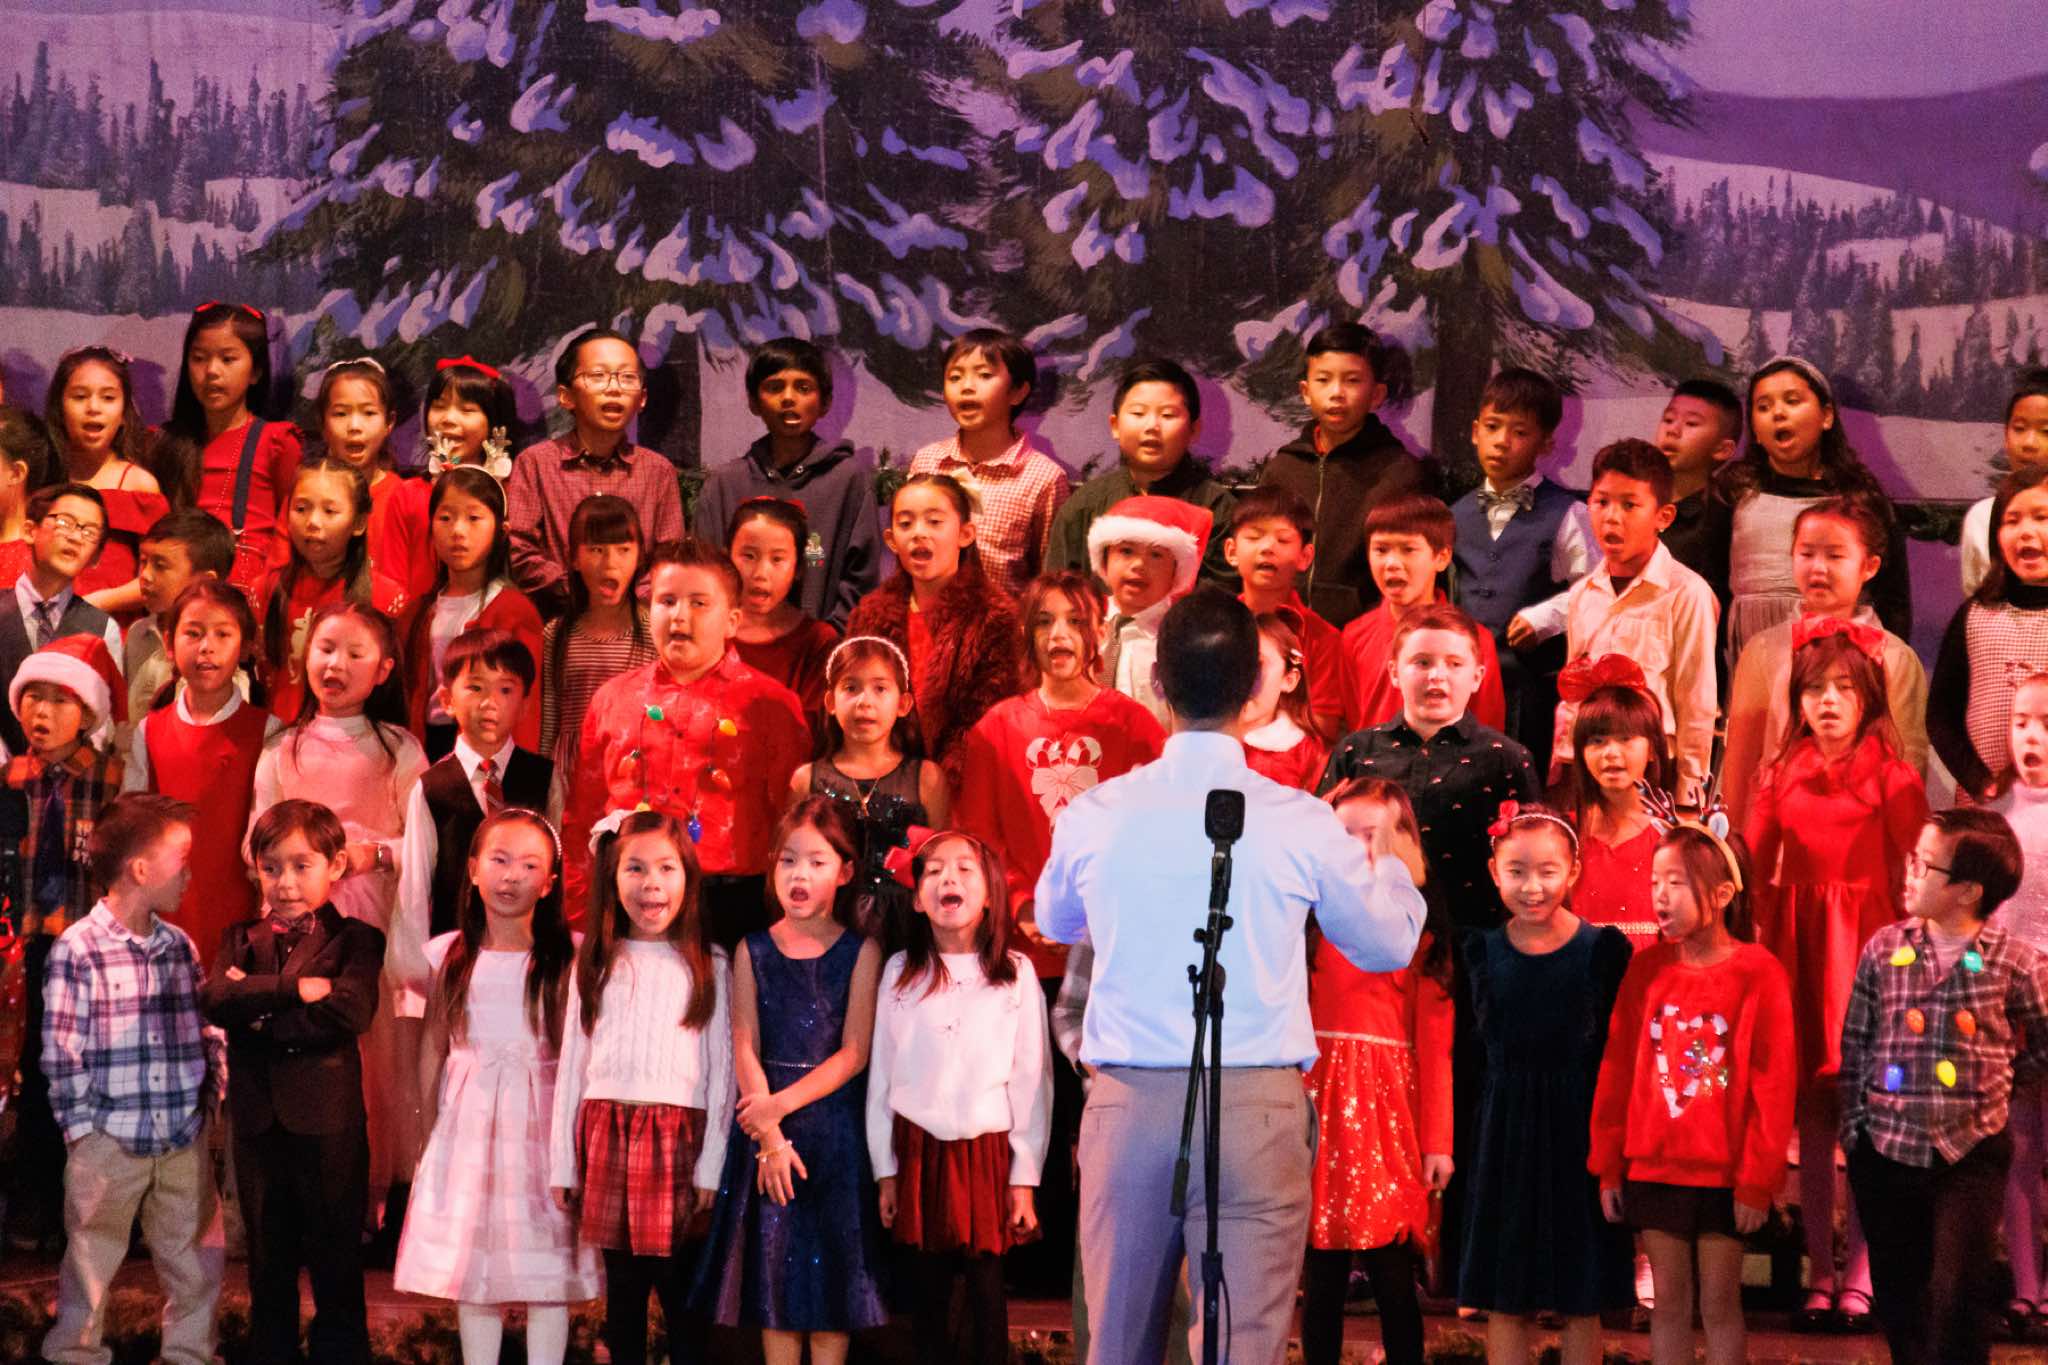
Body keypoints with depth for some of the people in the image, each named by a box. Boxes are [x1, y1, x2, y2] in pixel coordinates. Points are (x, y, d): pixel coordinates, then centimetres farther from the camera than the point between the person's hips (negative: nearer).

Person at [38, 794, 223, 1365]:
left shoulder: (180, 947, 7)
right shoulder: (77, 950, -11)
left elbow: (209, 1032, 13)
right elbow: (62, 1053, -9)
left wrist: (211, 1098, 4)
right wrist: (79, 1128, -9)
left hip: (185, 1141, 5)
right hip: (109, 1142, -5)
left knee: (196, 1264, 11)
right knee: (90, 1265, 7)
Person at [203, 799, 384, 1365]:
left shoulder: (354, 939, -2)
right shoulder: (242, 939, 10)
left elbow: (351, 1011, -19)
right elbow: (215, 999, -9)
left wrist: (261, 1014, -14)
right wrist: (292, 988, -18)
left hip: (328, 1122, -4)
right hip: (257, 1123, 4)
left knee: (336, 1264, 4)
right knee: (269, 1266, 14)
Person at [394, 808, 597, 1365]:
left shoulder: (568, 958, -4)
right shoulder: (450, 956, 4)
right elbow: (433, 1048, 11)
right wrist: (434, 1123, 8)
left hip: (542, 1123, -3)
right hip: (468, 1126, 3)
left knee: (546, 1269, 0)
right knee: (472, 1270, 9)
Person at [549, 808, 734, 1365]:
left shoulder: (709, 965, 3)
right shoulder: (595, 962, 9)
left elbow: (721, 1068, 2)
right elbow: (571, 1062, 11)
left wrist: (711, 1166, -4)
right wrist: (562, 1163, 8)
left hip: (678, 1135, -2)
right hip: (606, 1133, 2)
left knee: (677, 1286, -4)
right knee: (622, 1284, 6)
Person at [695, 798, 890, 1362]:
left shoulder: (860, 951, -1)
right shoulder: (754, 951, 4)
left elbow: (854, 1052, -7)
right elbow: (745, 1048, -1)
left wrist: (780, 1104, -16)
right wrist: (770, 1139, -11)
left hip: (834, 1121, -1)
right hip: (766, 1127, 1)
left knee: (832, 1266, 1)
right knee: (775, 1263, 4)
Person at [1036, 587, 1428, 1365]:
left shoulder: (1094, 818, 0)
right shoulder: (1300, 824, -5)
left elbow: (1054, 924, 23)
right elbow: (1389, 944, 12)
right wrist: (1387, 858, 32)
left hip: (1129, 1101, 2)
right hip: (1256, 1105, -2)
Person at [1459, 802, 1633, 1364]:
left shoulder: (1603, 950, -5)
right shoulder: (1481, 951, 2)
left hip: (1580, 1131, -2)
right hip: (1502, 1135, 2)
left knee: (1582, 1303, 3)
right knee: (1504, 1302, 5)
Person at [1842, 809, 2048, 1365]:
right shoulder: (1884, 949, -1)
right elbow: (1855, 1047, 5)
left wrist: (1994, 1075, 3)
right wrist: (1853, 1128, 4)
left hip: (1970, 1152, -2)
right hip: (1887, 1147, 3)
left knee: (1959, 1292, -6)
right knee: (1899, 1290, 12)